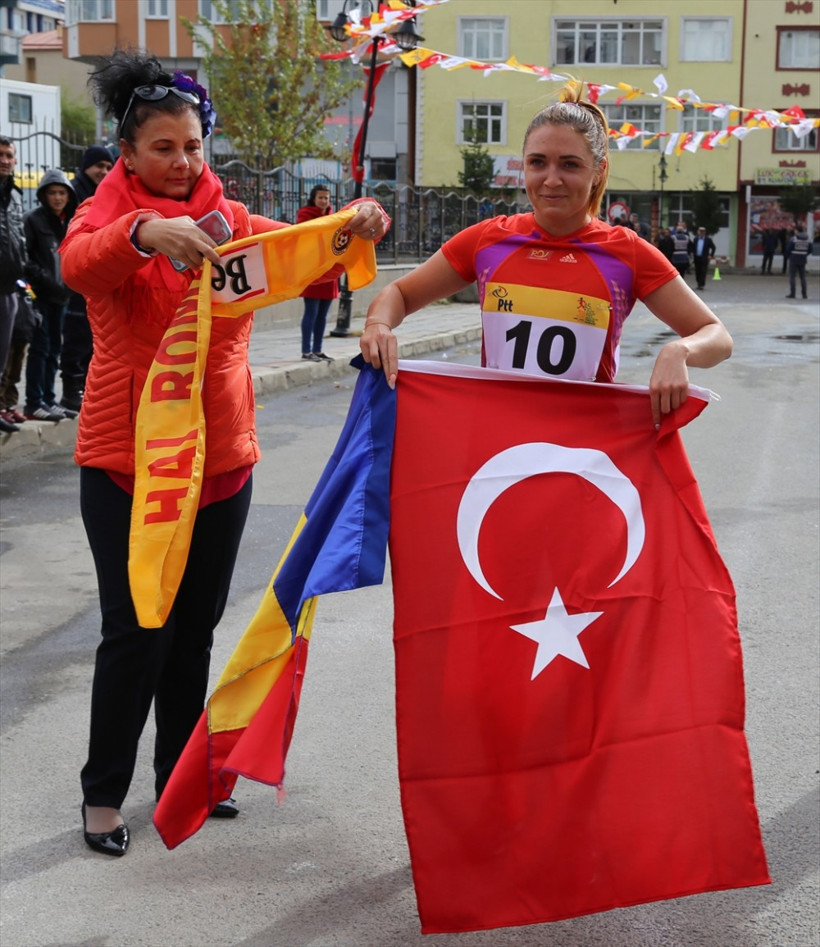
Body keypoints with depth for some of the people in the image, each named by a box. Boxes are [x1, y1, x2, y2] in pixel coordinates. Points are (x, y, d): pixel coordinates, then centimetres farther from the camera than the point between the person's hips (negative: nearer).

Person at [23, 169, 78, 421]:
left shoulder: (72, 221, 12)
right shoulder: (33, 220, -6)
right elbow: (26, 259, -12)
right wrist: (45, 280, -20)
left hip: (61, 294, 6)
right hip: (40, 294, -6)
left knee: (54, 348, 10)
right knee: (40, 347, -6)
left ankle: (48, 400, 17)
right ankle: (34, 403, -2)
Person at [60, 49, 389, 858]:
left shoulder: (229, 219, 8)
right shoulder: (108, 214, -5)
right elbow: (79, 263, -27)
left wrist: (355, 226, -26)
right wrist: (145, 232, -48)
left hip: (221, 457, 4)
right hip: (128, 460, -4)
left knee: (196, 626, 13)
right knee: (136, 630, -1)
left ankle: (181, 775, 29)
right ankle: (103, 792, 15)